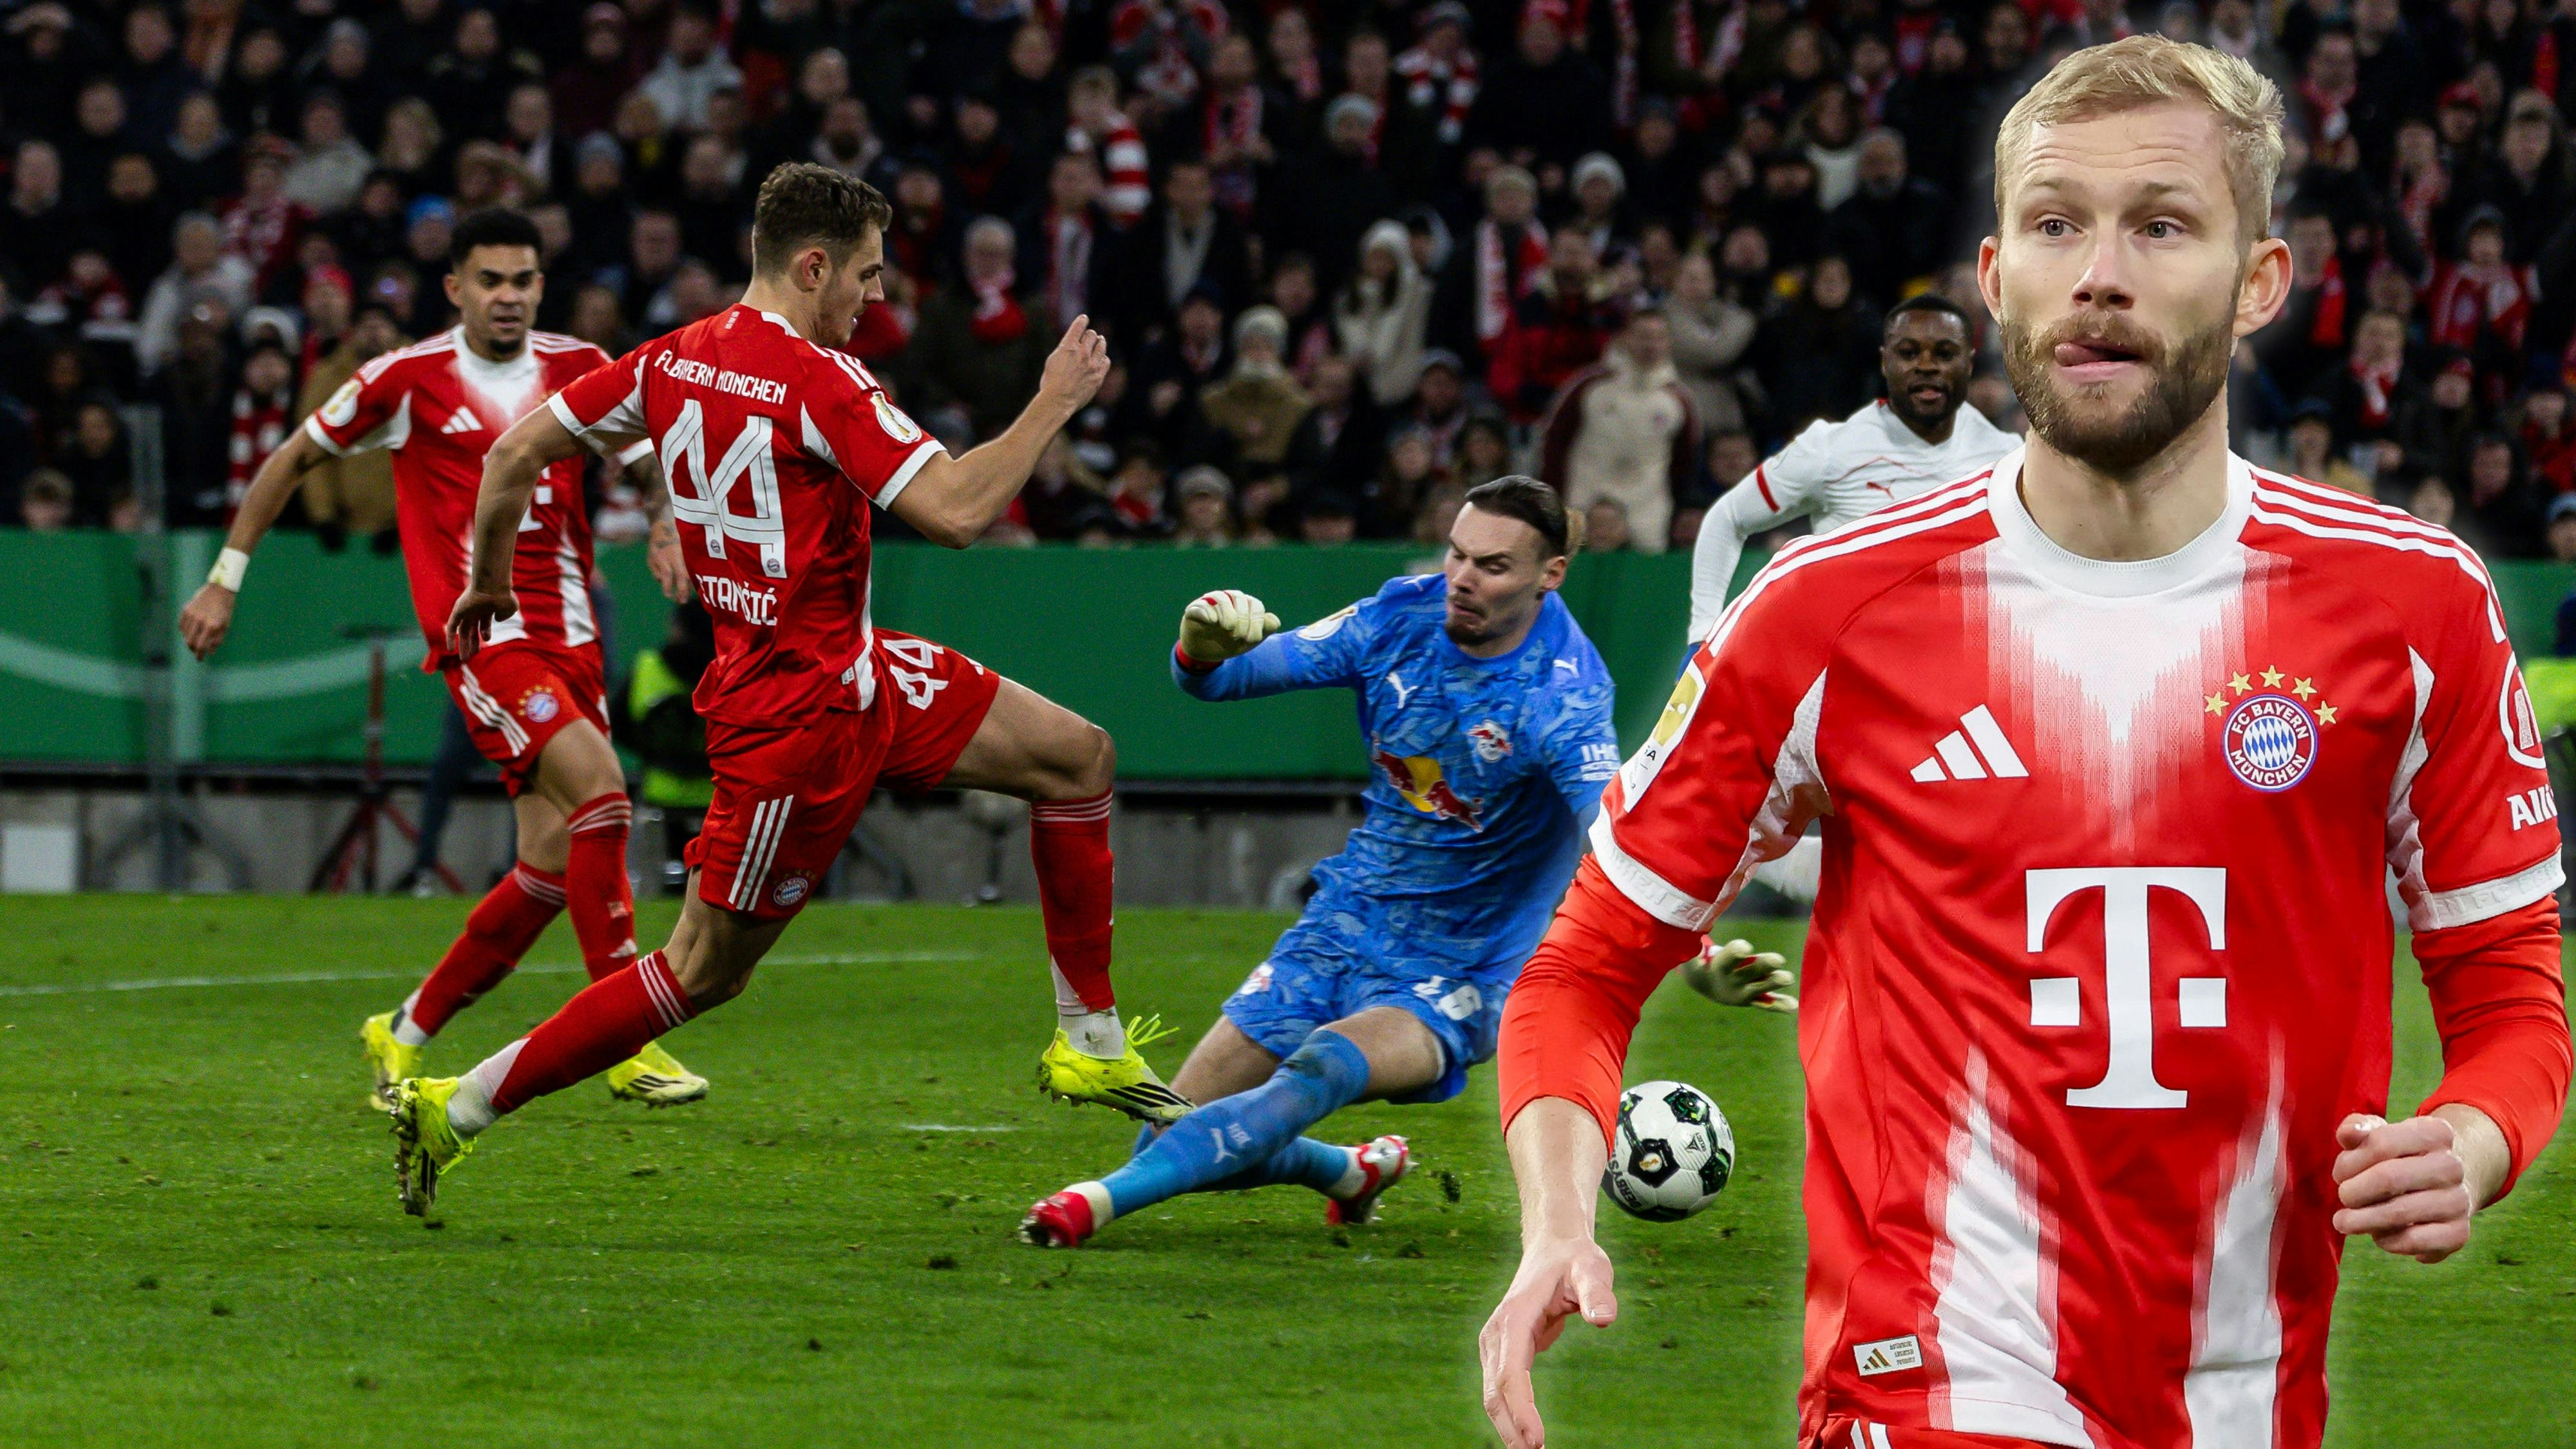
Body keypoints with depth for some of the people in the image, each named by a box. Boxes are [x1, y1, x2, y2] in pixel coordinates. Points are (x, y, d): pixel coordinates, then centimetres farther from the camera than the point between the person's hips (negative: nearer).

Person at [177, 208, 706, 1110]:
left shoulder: (580, 371, 7)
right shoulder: (407, 379, -3)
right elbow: (292, 460, 9)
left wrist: (667, 530, -3)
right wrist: (226, 578, 11)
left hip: (567, 636, 6)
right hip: (476, 633, -6)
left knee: (553, 863, 2)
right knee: (597, 780, -26)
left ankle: (406, 1034, 20)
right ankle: (631, 1042, -26)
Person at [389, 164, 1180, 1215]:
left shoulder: (673, 360, 3)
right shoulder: (818, 380, -22)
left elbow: (517, 450, 6)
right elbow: (955, 512, -27)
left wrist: (489, 582, 19)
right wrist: (1056, 401, -15)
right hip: (799, 712, -10)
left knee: (1078, 758, 11)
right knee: (704, 972, 0)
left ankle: (1091, 1045, 17)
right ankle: (457, 1109, 7)